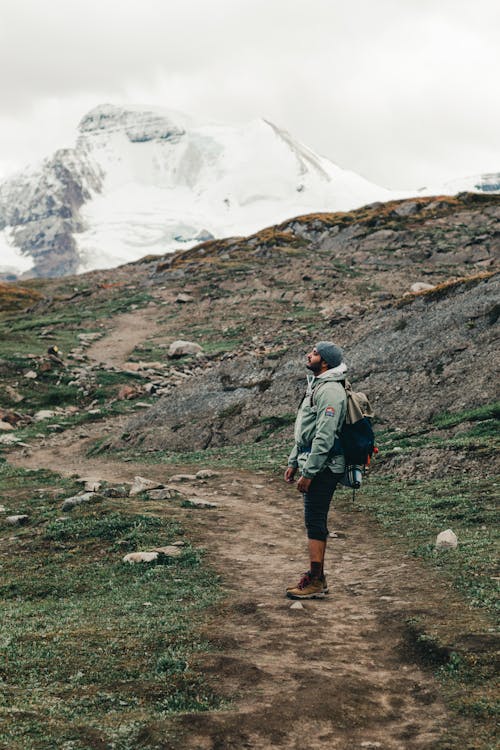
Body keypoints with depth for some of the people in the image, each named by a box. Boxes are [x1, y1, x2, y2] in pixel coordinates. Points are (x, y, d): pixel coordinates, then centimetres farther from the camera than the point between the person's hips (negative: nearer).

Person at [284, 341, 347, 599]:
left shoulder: (330, 391, -17)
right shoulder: (316, 385, 17)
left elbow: (324, 436, -23)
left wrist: (308, 473, -23)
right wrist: (293, 462, 21)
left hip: (323, 466, -10)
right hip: (312, 462, 10)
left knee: (315, 522, -7)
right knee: (314, 521, 14)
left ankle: (316, 582, -2)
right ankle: (316, 577, 22)